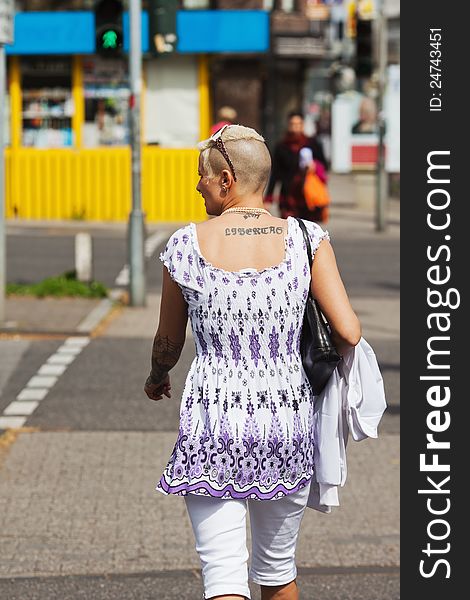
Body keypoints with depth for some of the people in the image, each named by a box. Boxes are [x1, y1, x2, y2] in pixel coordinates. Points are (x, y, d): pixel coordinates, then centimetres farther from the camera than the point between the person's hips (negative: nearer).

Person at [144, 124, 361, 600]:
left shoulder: (185, 245, -5)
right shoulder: (305, 239, -4)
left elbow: (168, 344, 8)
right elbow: (349, 332, -9)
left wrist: (156, 379, 31)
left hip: (212, 423, -2)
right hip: (288, 417, 3)